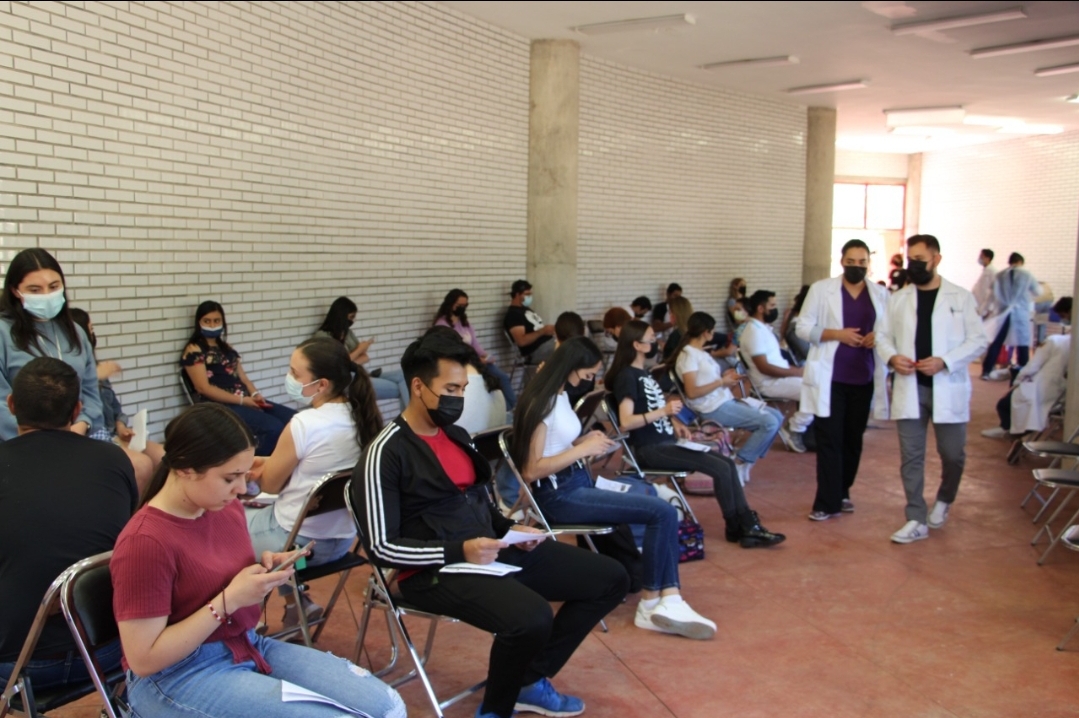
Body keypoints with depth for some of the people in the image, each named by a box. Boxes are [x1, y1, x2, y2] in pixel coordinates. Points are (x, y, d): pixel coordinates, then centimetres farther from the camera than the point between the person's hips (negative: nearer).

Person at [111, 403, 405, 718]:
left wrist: (265, 572, -3)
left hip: (248, 646, 7)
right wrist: (229, 599, -23)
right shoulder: (144, 542, -21)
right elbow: (143, 659, -20)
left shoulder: (226, 507, 1)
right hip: (178, 677, -7)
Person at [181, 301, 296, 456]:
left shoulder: (226, 348, 23)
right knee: (275, 429, -29)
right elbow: (203, 388, -9)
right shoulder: (194, 351, 0)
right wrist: (242, 400, -14)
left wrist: (255, 394, -4)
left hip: (246, 401, 8)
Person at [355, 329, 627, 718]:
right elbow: (381, 547, -15)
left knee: (610, 579, 4)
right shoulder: (385, 453, -13)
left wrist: (512, 529, 2)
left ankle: (531, 681, 12)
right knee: (533, 618, -36)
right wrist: (459, 551, -22)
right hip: (435, 569, -8)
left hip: (493, 548, 9)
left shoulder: (457, 435, 13)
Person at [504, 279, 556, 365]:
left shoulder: (526, 309, 21)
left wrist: (548, 328, 2)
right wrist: (542, 331, -24)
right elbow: (521, 341, -21)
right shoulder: (513, 314, -10)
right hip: (537, 351, -10)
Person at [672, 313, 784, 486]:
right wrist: (722, 382, -13)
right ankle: (739, 464, -6)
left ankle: (747, 461, 6)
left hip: (725, 401, 10)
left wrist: (725, 376, 2)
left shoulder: (701, 352, 18)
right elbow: (692, 392, -19)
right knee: (769, 423, -18)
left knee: (776, 417, 6)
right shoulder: (688, 354, -12)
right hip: (714, 409, -10)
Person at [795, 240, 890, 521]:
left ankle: (842, 492, 28)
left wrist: (879, 337, -8)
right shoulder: (821, 289, 1)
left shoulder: (880, 294, 8)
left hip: (863, 378, 3)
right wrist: (837, 334, -16)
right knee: (829, 440, -4)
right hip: (830, 377, -3)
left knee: (853, 439, 12)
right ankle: (828, 502, 0)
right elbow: (803, 328, -2)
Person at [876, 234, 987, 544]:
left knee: (952, 454, 6)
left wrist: (945, 361, -16)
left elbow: (978, 341, -2)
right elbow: (882, 335, 11)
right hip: (909, 387, 2)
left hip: (948, 388, -2)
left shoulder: (961, 298, 0)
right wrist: (892, 357, -11)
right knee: (910, 457, 2)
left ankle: (944, 500, 35)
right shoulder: (897, 299, 9)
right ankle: (916, 521, 10)